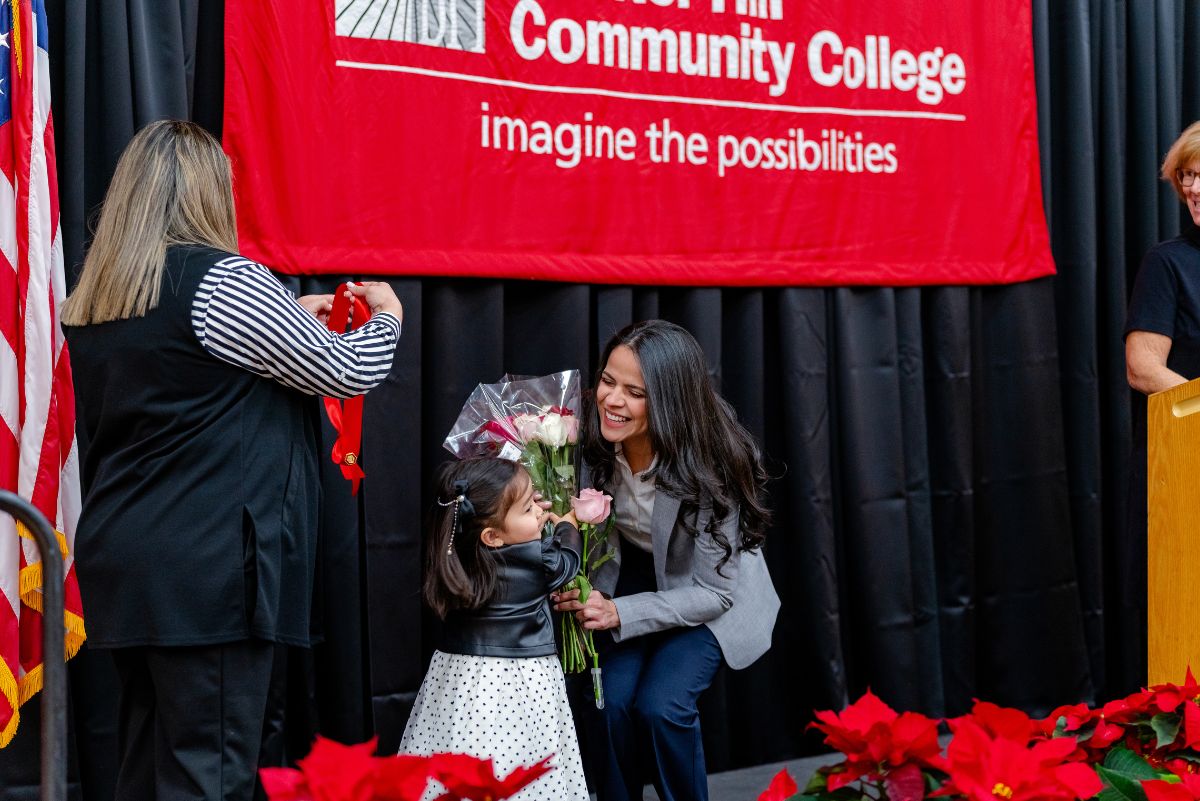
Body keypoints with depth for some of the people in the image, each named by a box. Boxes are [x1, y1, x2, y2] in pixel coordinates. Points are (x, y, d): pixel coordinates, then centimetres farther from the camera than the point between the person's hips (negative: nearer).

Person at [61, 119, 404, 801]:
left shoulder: (93, 303, 11)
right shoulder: (219, 281, -13)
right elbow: (351, 373, -7)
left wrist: (290, 318, 28)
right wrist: (387, 318, 13)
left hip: (119, 564, 8)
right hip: (206, 571, -8)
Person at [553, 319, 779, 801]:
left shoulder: (708, 470, -30)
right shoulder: (598, 445, -20)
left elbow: (713, 591, -24)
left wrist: (621, 614, -34)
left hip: (713, 595, -3)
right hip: (634, 576, 3)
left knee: (661, 706, -21)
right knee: (613, 699, -18)